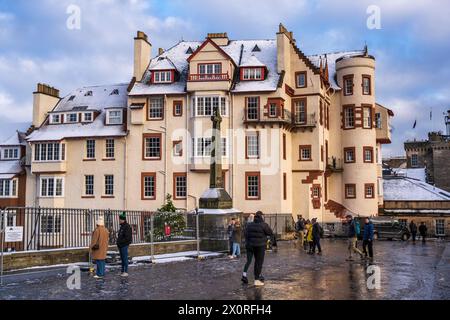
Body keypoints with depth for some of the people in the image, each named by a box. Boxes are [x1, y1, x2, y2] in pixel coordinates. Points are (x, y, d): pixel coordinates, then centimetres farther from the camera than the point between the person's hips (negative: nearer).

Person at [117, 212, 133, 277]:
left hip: (124, 245, -9)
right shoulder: (122, 226, 15)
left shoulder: (127, 227, -14)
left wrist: (120, 242, -17)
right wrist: (118, 242, 11)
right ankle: (122, 271, 19)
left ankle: (126, 272, -1)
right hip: (120, 246, 9)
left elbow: (127, 237, -21)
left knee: (125, 258, -5)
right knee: (122, 259, 13)